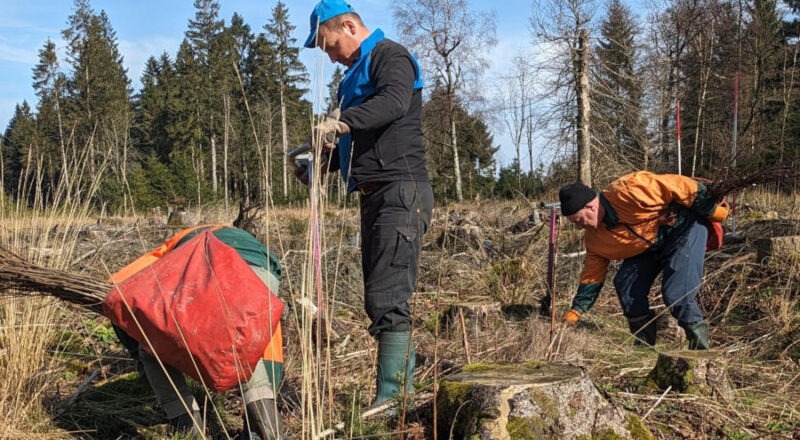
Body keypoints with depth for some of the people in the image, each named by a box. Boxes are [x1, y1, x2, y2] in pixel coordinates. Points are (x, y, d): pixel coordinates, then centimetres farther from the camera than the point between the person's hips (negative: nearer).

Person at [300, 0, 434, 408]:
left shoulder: (390, 56, -4)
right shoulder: (357, 73, 24)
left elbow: (395, 101, -26)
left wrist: (340, 122, -38)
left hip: (400, 192, -10)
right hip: (374, 195, 10)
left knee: (387, 298, -14)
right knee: (380, 299, 10)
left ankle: (391, 398, -12)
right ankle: (402, 390, 16)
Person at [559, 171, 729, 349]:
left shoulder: (628, 190, -31)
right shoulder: (596, 236, -7)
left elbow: (681, 187, -25)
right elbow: (592, 275, 1)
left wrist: (712, 210, -17)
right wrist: (575, 312, -5)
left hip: (685, 227, -7)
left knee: (677, 293, -19)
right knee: (626, 283, -5)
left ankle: (700, 347, -1)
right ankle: (644, 346, 9)